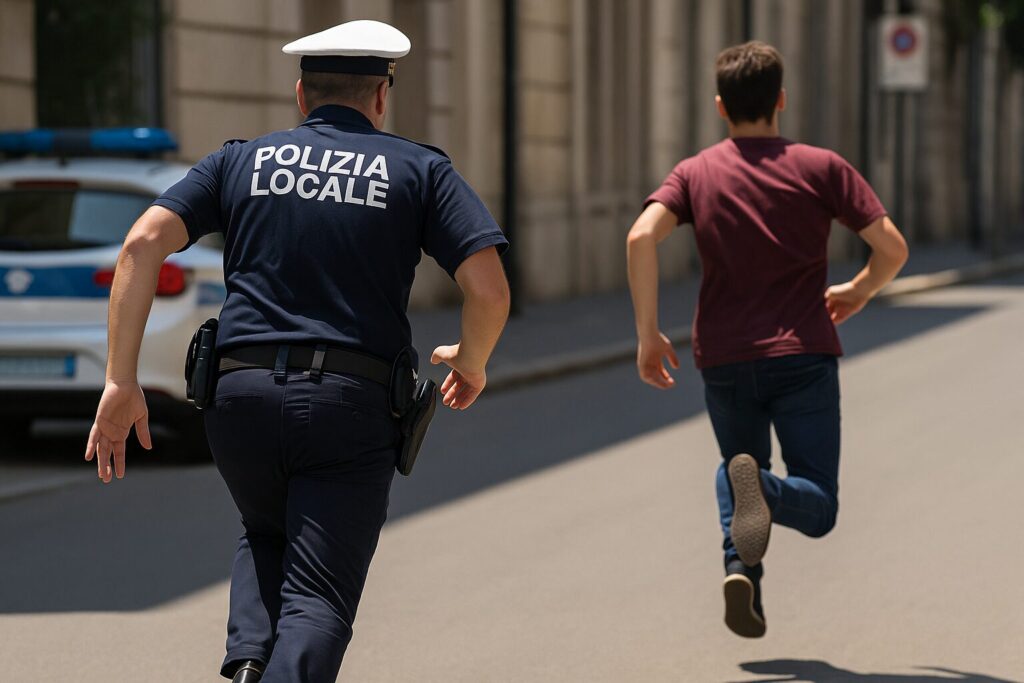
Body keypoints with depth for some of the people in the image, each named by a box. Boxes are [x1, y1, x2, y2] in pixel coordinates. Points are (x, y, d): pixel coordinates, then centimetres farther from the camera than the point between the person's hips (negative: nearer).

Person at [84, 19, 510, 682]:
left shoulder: (240, 161, 15)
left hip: (241, 397, 3)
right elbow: (489, 287, -2)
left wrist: (121, 380, 0)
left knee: (267, 536, 30)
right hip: (351, 405, -3)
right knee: (317, 602, -1)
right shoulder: (420, 170, 9)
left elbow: (144, 243, 1)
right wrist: (472, 362, 19)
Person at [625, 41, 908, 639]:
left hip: (725, 359, 2)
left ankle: (741, 567, -1)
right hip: (804, 354, -2)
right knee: (817, 507, 5)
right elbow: (893, 248, -1)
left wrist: (648, 335, -6)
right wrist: (858, 293, 19)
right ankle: (763, 490, -31)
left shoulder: (695, 174, 5)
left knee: (738, 464, 27)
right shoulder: (822, 168, 2)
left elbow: (642, 237, -12)